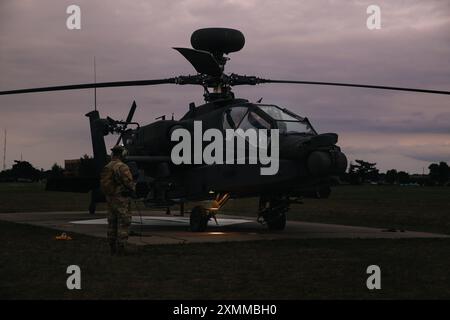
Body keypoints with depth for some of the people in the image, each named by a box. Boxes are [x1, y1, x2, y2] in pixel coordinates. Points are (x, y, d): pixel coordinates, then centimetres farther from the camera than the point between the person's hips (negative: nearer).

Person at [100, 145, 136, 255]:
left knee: (112, 224, 12)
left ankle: (113, 248, 15)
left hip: (109, 198, 8)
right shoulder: (122, 167, -17)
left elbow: (103, 184, 11)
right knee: (123, 223, -3)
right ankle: (121, 248, -4)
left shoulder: (106, 168, 9)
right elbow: (129, 182, -18)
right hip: (122, 199, -8)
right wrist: (133, 188, 2)